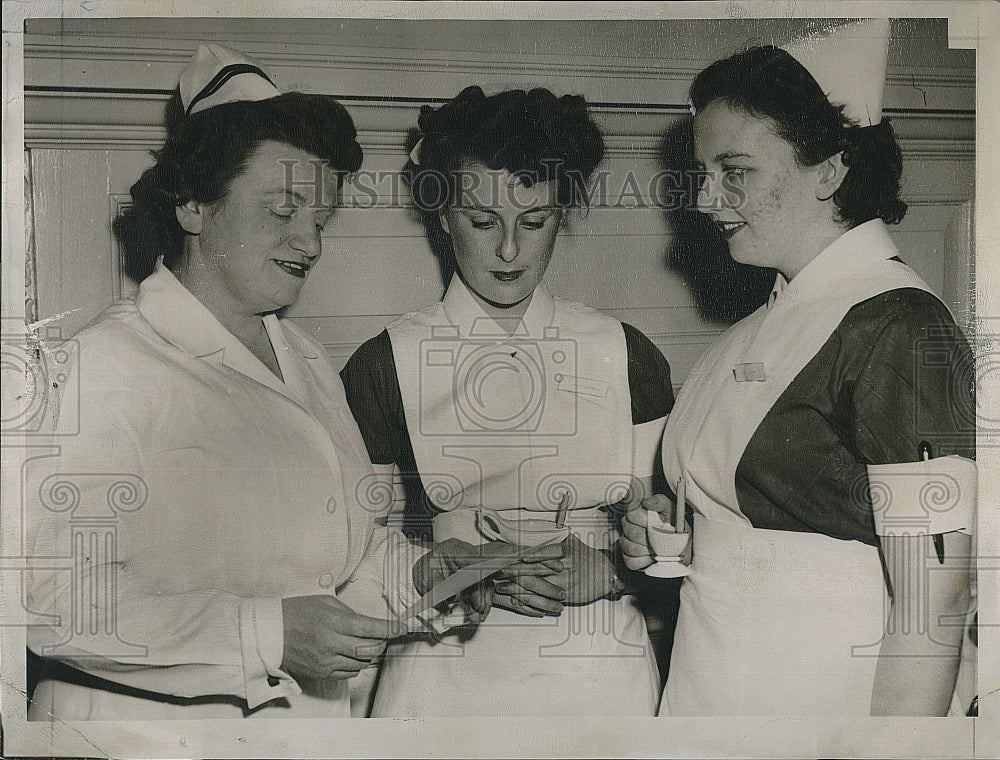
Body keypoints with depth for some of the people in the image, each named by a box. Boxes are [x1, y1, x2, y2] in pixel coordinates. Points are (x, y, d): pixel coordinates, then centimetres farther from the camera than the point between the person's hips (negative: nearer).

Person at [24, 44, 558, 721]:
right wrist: (268, 632, -26)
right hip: (142, 711, -6)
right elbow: (56, 599, -22)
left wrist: (415, 573, -7)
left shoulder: (308, 362, 8)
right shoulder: (110, 363, -15)